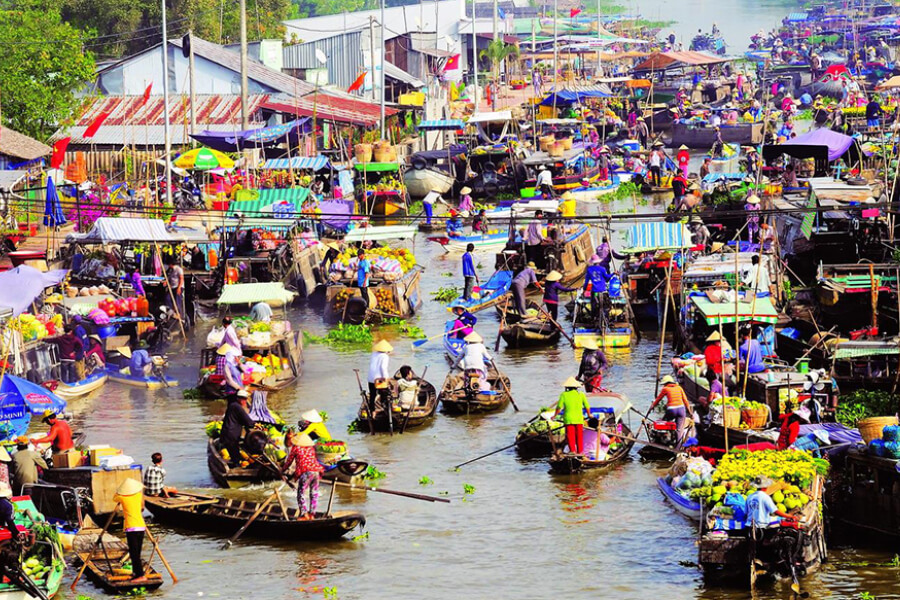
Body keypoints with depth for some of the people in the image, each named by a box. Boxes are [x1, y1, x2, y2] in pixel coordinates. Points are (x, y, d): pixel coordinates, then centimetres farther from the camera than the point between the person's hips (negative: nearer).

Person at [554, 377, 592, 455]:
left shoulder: (564, 395, -2)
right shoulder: (581, 394, 2)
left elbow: (559, 407, -2)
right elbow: (587, 406, 8)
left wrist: (555, 416, 14)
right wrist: (589, 414, 26)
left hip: (568, 419, -2)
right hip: (579, 418, 2)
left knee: (570, 436, 0)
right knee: (579, 436, 9)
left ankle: (572, 450, -11)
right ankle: (580, 451, 10)